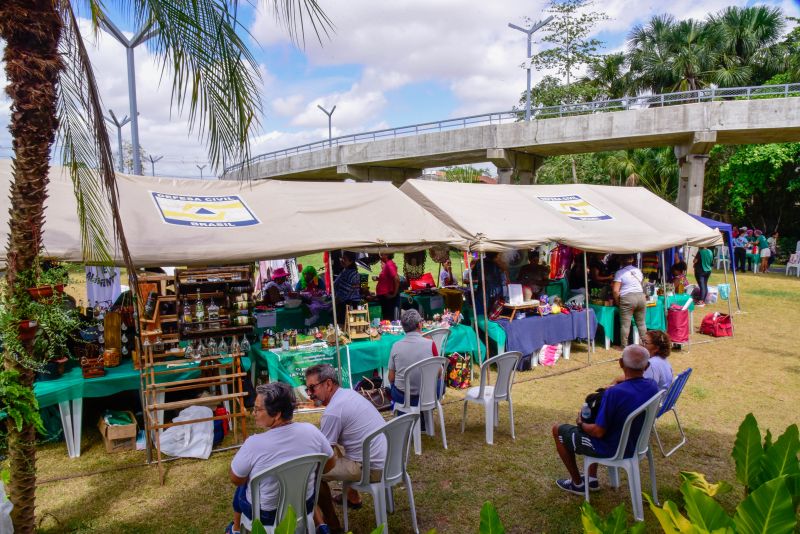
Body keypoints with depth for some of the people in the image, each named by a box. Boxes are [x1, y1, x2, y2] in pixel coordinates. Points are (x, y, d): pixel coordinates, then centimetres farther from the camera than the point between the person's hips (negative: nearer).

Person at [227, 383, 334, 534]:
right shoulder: (311, 430, -19)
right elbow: (330, 463, -2)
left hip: (264, 514, -2)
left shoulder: (254, 443, -30)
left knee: (241, 486, 28)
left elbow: (235, 479, -11)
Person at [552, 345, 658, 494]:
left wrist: (581, 424, -7)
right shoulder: (653, 386, -11)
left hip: (612, 449, -7)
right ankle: (592, 478, 34)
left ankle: (577, 483, 25)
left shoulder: (614, 393, -33)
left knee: (558, 430, 11)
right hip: (635, 444, 7)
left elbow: (599, 432, -25)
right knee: (594, 421, 33)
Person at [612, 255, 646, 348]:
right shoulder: (638, 270, 13)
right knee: (641, 323, 14)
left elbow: (615, 290, -10)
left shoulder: (620, 272, -4)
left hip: (627, 299, -6)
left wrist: (617, 302, 3)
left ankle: (624, 346, 2)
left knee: (625, 324, -1)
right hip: (641, 297, 6)